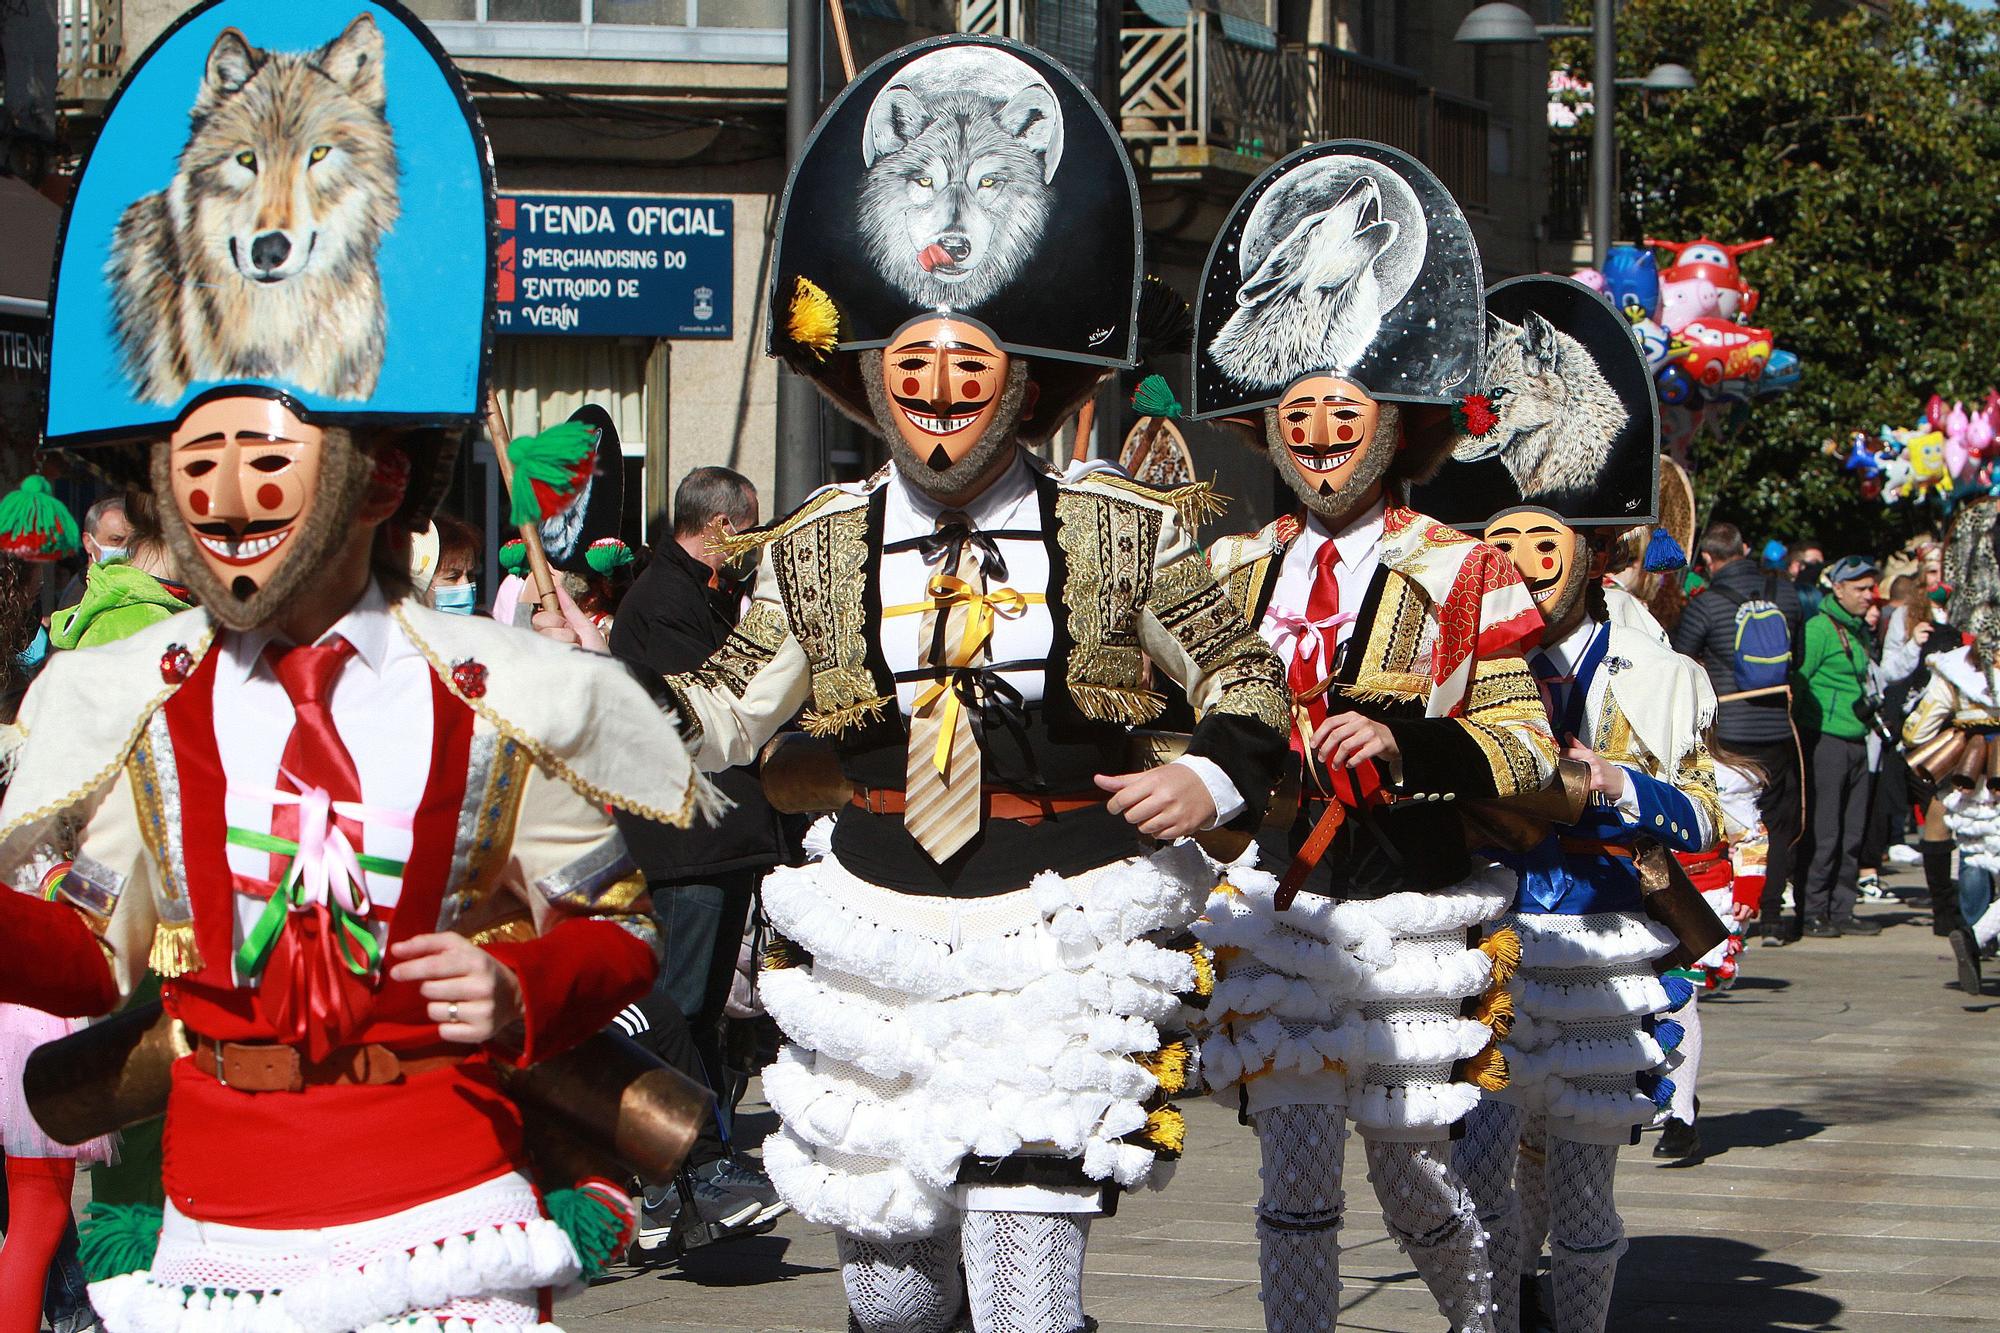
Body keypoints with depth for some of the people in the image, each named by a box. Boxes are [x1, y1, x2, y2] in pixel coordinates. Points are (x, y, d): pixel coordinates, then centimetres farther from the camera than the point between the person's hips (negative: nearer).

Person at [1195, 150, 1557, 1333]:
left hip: (1412, 914, -3)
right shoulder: (1236, 572, 9)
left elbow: (1528, 745, -8)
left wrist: (1409, 743, -23)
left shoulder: (1465, 577, -4)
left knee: (1416, 1172, 7)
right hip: (1271, 911, 3)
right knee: (1295, 1172, 0)